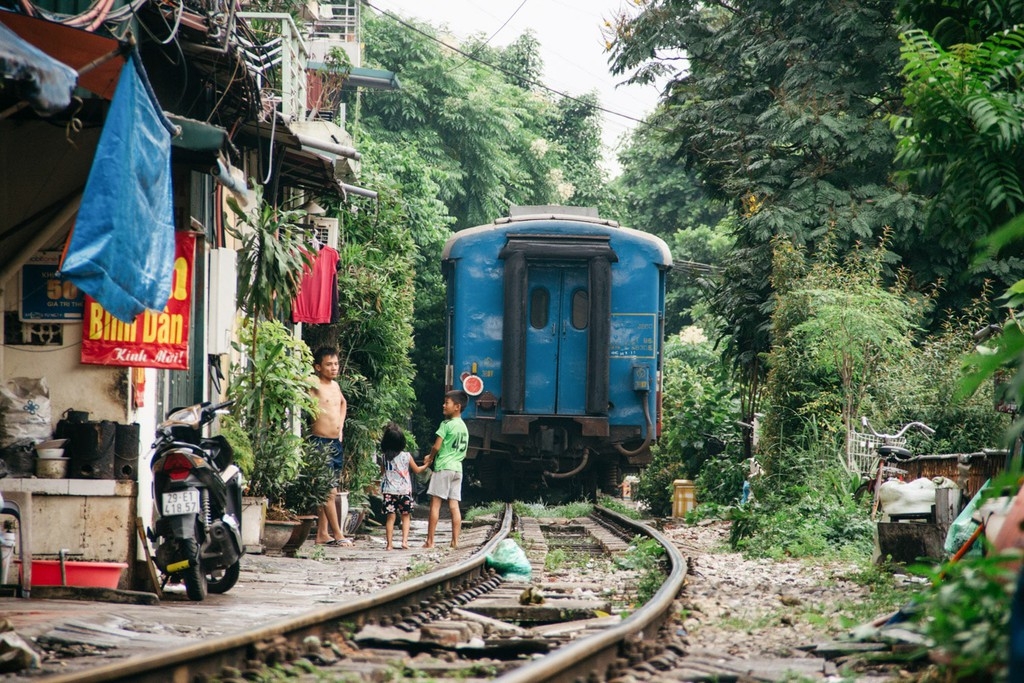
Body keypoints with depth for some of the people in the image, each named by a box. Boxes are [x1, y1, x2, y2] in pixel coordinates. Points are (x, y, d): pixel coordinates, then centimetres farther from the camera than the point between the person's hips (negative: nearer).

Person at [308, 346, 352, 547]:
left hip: (337, 442, 7)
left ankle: (322, 534, 13)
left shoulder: (335, 385, 13)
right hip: (321, 442, -7)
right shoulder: (314, 385, -9)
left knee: (326, 491, 10)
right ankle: (337, 534, -4)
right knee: (329, 491, -7)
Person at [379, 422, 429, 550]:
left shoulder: (384, 457, -2)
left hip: (389, 491, 1)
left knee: (390, 517, 1)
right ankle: (404, 541, -2)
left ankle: (389, 543, -2)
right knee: (405, 516, 10)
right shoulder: (406, 456, -5)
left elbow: (382, 473, 8)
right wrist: (426, 465, 24)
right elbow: (417, 470, 7)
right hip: (404, 490, -1)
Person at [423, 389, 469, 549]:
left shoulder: (446, 425, -9)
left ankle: (430, 541, -6)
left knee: (435, 503, -4)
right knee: (454, 506, 4)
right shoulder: (464, 427, 15)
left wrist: (430, 458, 9)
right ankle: (455, 541, 0)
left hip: (443, 467, -7)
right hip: (457, 467, 7)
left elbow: (436, 446, -13)